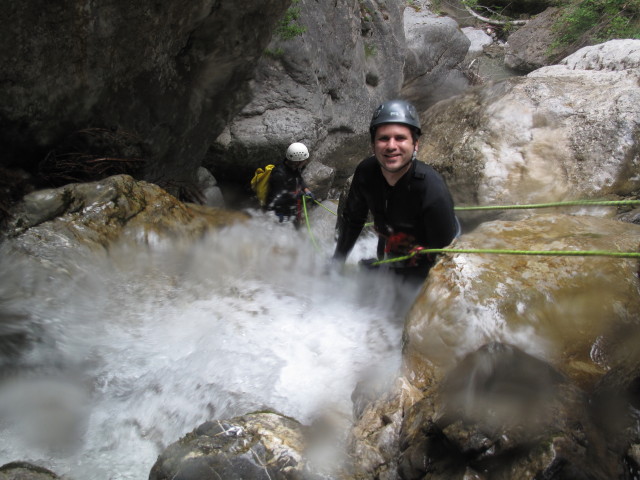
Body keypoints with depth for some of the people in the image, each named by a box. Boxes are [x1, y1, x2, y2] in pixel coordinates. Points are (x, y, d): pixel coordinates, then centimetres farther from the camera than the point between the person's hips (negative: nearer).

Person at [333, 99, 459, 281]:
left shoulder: (433, 191, -39)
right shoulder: (366, 172, -23)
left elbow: (444, 249, -27)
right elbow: (352, 220, -5)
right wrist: (337, 261, 1)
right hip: (386, 258, 5)